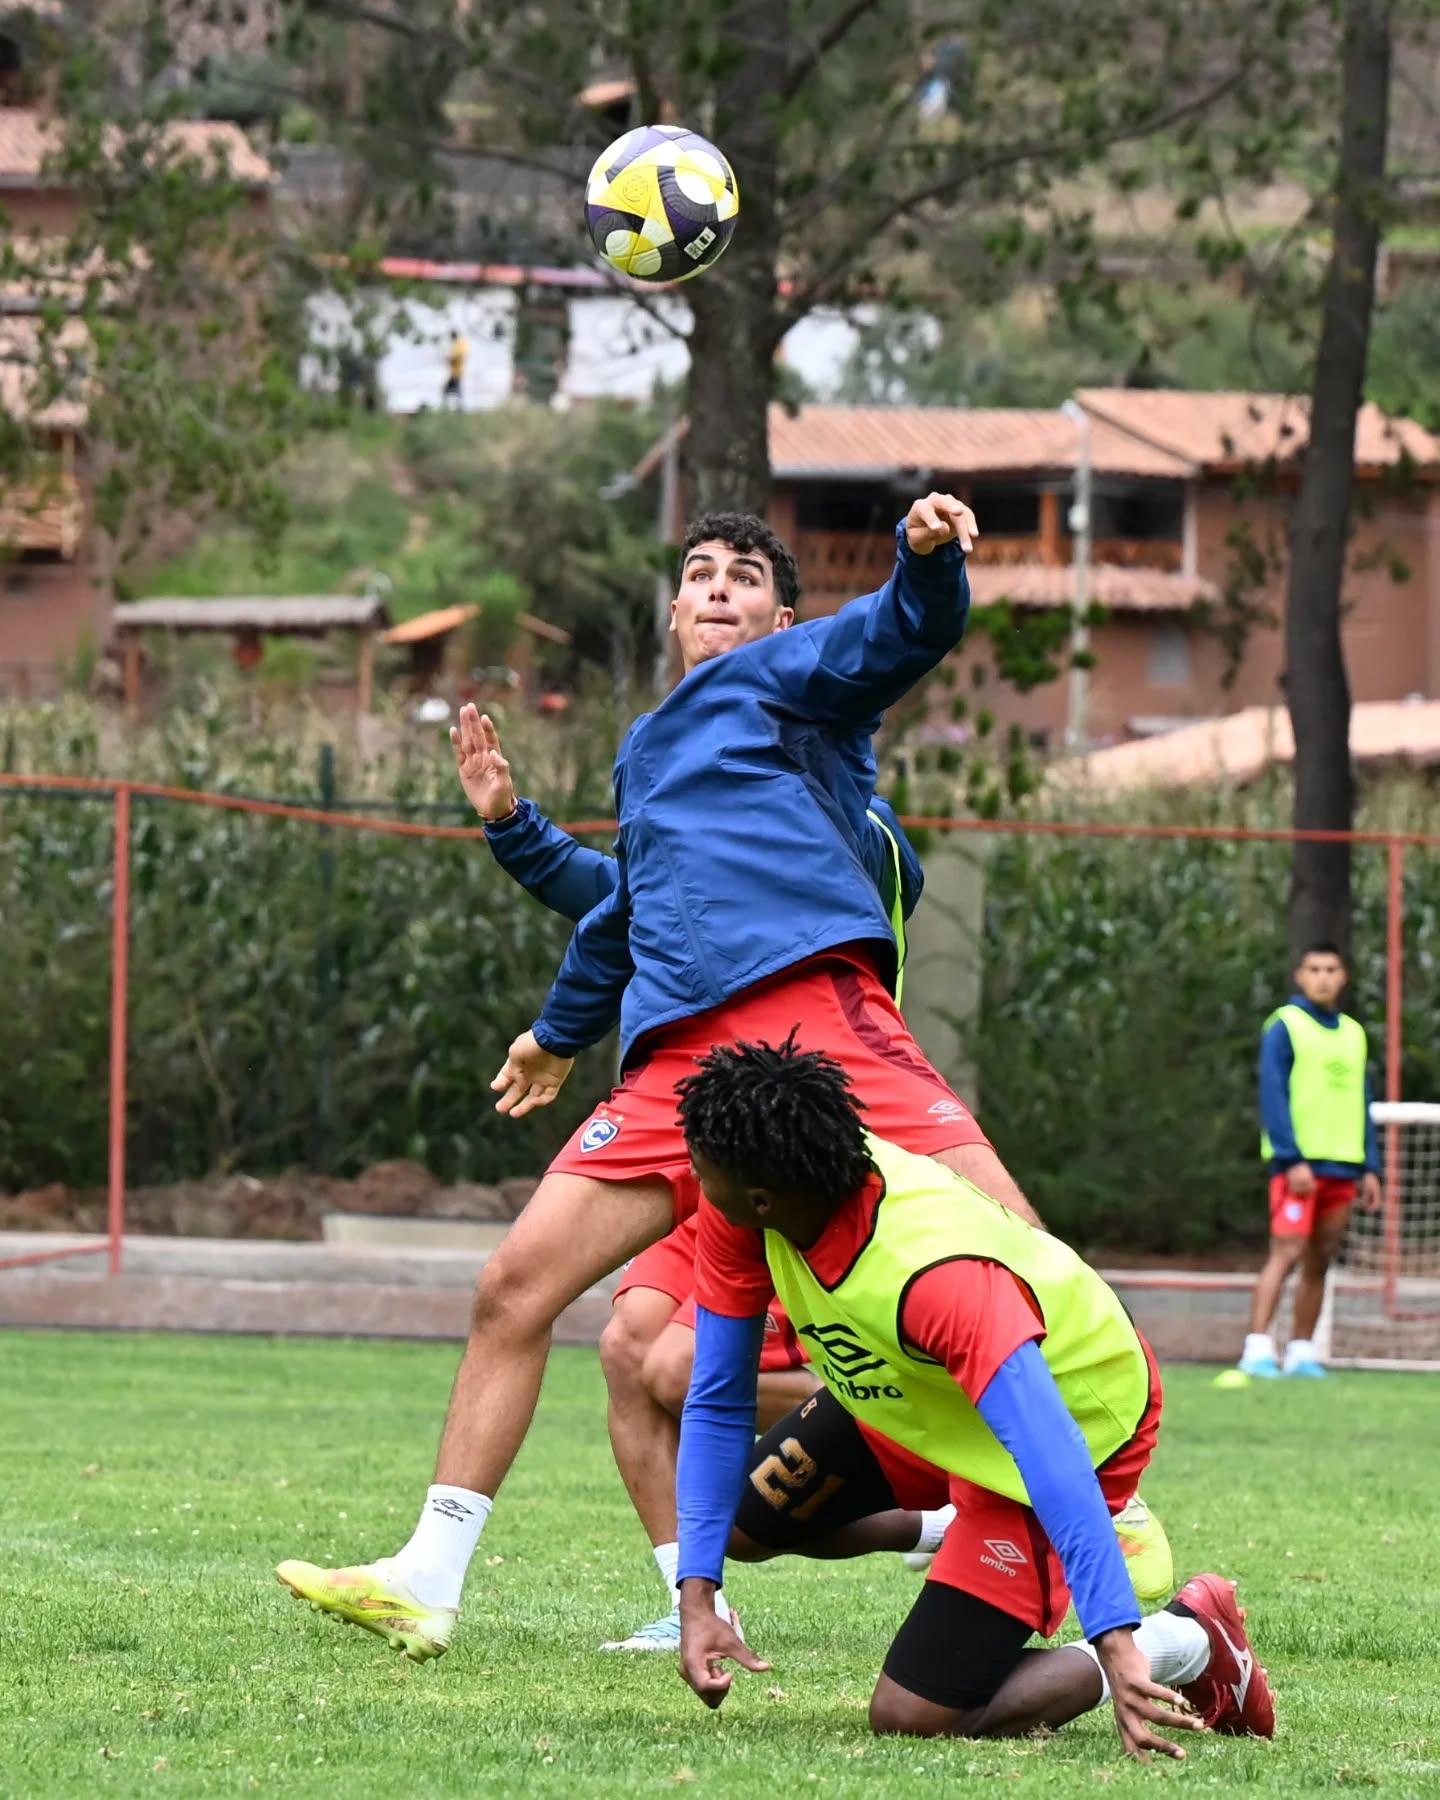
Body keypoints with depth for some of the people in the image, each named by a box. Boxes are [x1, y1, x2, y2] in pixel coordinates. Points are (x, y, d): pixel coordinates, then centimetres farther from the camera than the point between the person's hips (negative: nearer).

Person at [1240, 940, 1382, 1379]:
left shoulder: (1353, 1033, 17)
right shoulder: (1284, 1026, -2)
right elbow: (1272, 1096, -8)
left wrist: (1370, 1168, 12)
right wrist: (1292, 1159, -17)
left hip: (1342, 1166, 6)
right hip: (1298, 1164, -6)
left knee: (1320, 1262, 7)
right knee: (1287, 1253, -16)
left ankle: (1301, 1352, 12)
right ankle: (1257, 1349, -21)